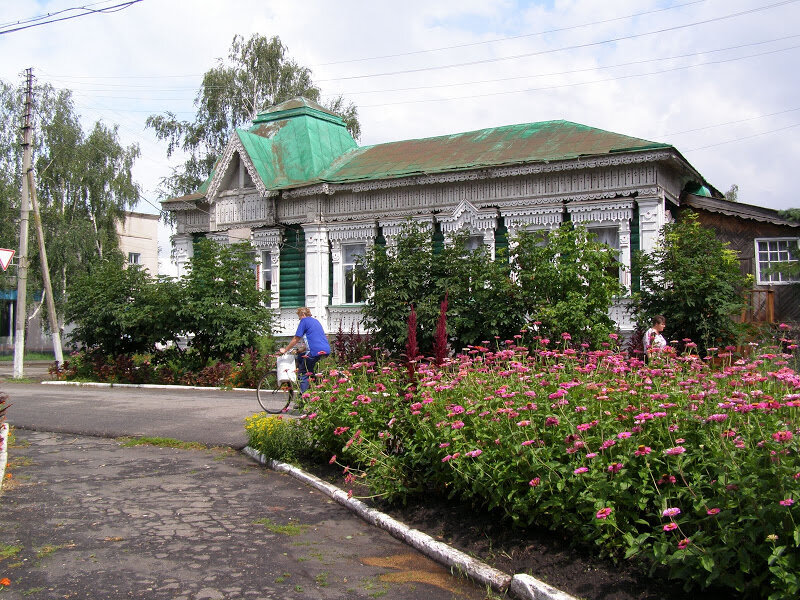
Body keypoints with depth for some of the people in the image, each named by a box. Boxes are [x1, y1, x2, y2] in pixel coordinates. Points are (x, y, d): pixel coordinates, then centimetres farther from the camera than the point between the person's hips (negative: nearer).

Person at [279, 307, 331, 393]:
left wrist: (285, 350, 12)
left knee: (303, 373, 1)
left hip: (316, 351, -8)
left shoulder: (304, 321, 1)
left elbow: (296, 339, 0)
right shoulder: (316, 321, 26)